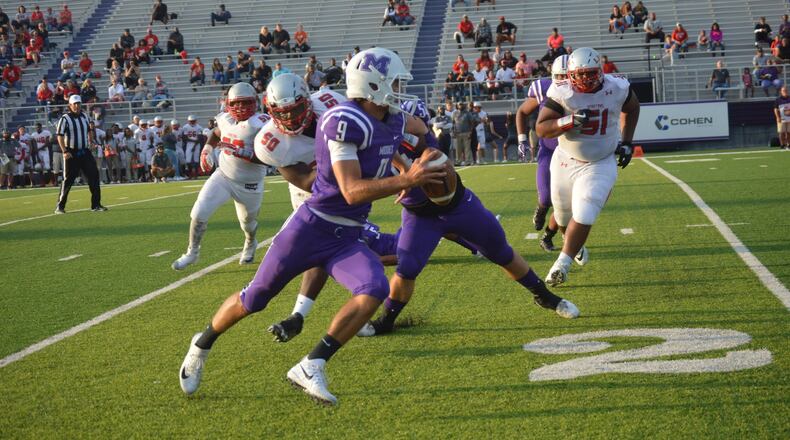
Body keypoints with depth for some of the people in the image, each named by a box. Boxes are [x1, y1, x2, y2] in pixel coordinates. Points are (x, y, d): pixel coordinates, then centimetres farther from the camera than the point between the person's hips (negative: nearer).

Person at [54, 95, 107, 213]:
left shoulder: (84, 116, 11)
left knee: (94, 175, 0)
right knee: (68, 180, -2)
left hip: (85, 152, 5)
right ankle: (60, 206, 8)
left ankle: (96, 205, 7)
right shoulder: (65, 118, -8)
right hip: (72, 153, -5)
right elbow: (59, 136, -12)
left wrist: (91, 142, 14)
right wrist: (64, 151, -20)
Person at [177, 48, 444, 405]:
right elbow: (352, 191, -26)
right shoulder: (344, 121, -22)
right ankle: (202, 346, 37)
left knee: (375, 291, -20)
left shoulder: (393, 122, 4)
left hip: (346, 240, 7)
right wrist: (406, 180, -28)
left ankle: (310, 368, -14)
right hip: (310, 228, -6)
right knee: (253, 299, 9)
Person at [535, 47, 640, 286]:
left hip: (600, 165, -1)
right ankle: (575, 247, 46)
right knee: (564, 216, 15)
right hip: (566, 161, 1)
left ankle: (562, 264, -3)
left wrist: (626, 143, 7)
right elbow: (541, 129, -19)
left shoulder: (617, 88, -11)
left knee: (583, 217, -15)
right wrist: (569, 121, -34)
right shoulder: (562, 93, -18)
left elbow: (631, 109, 12)